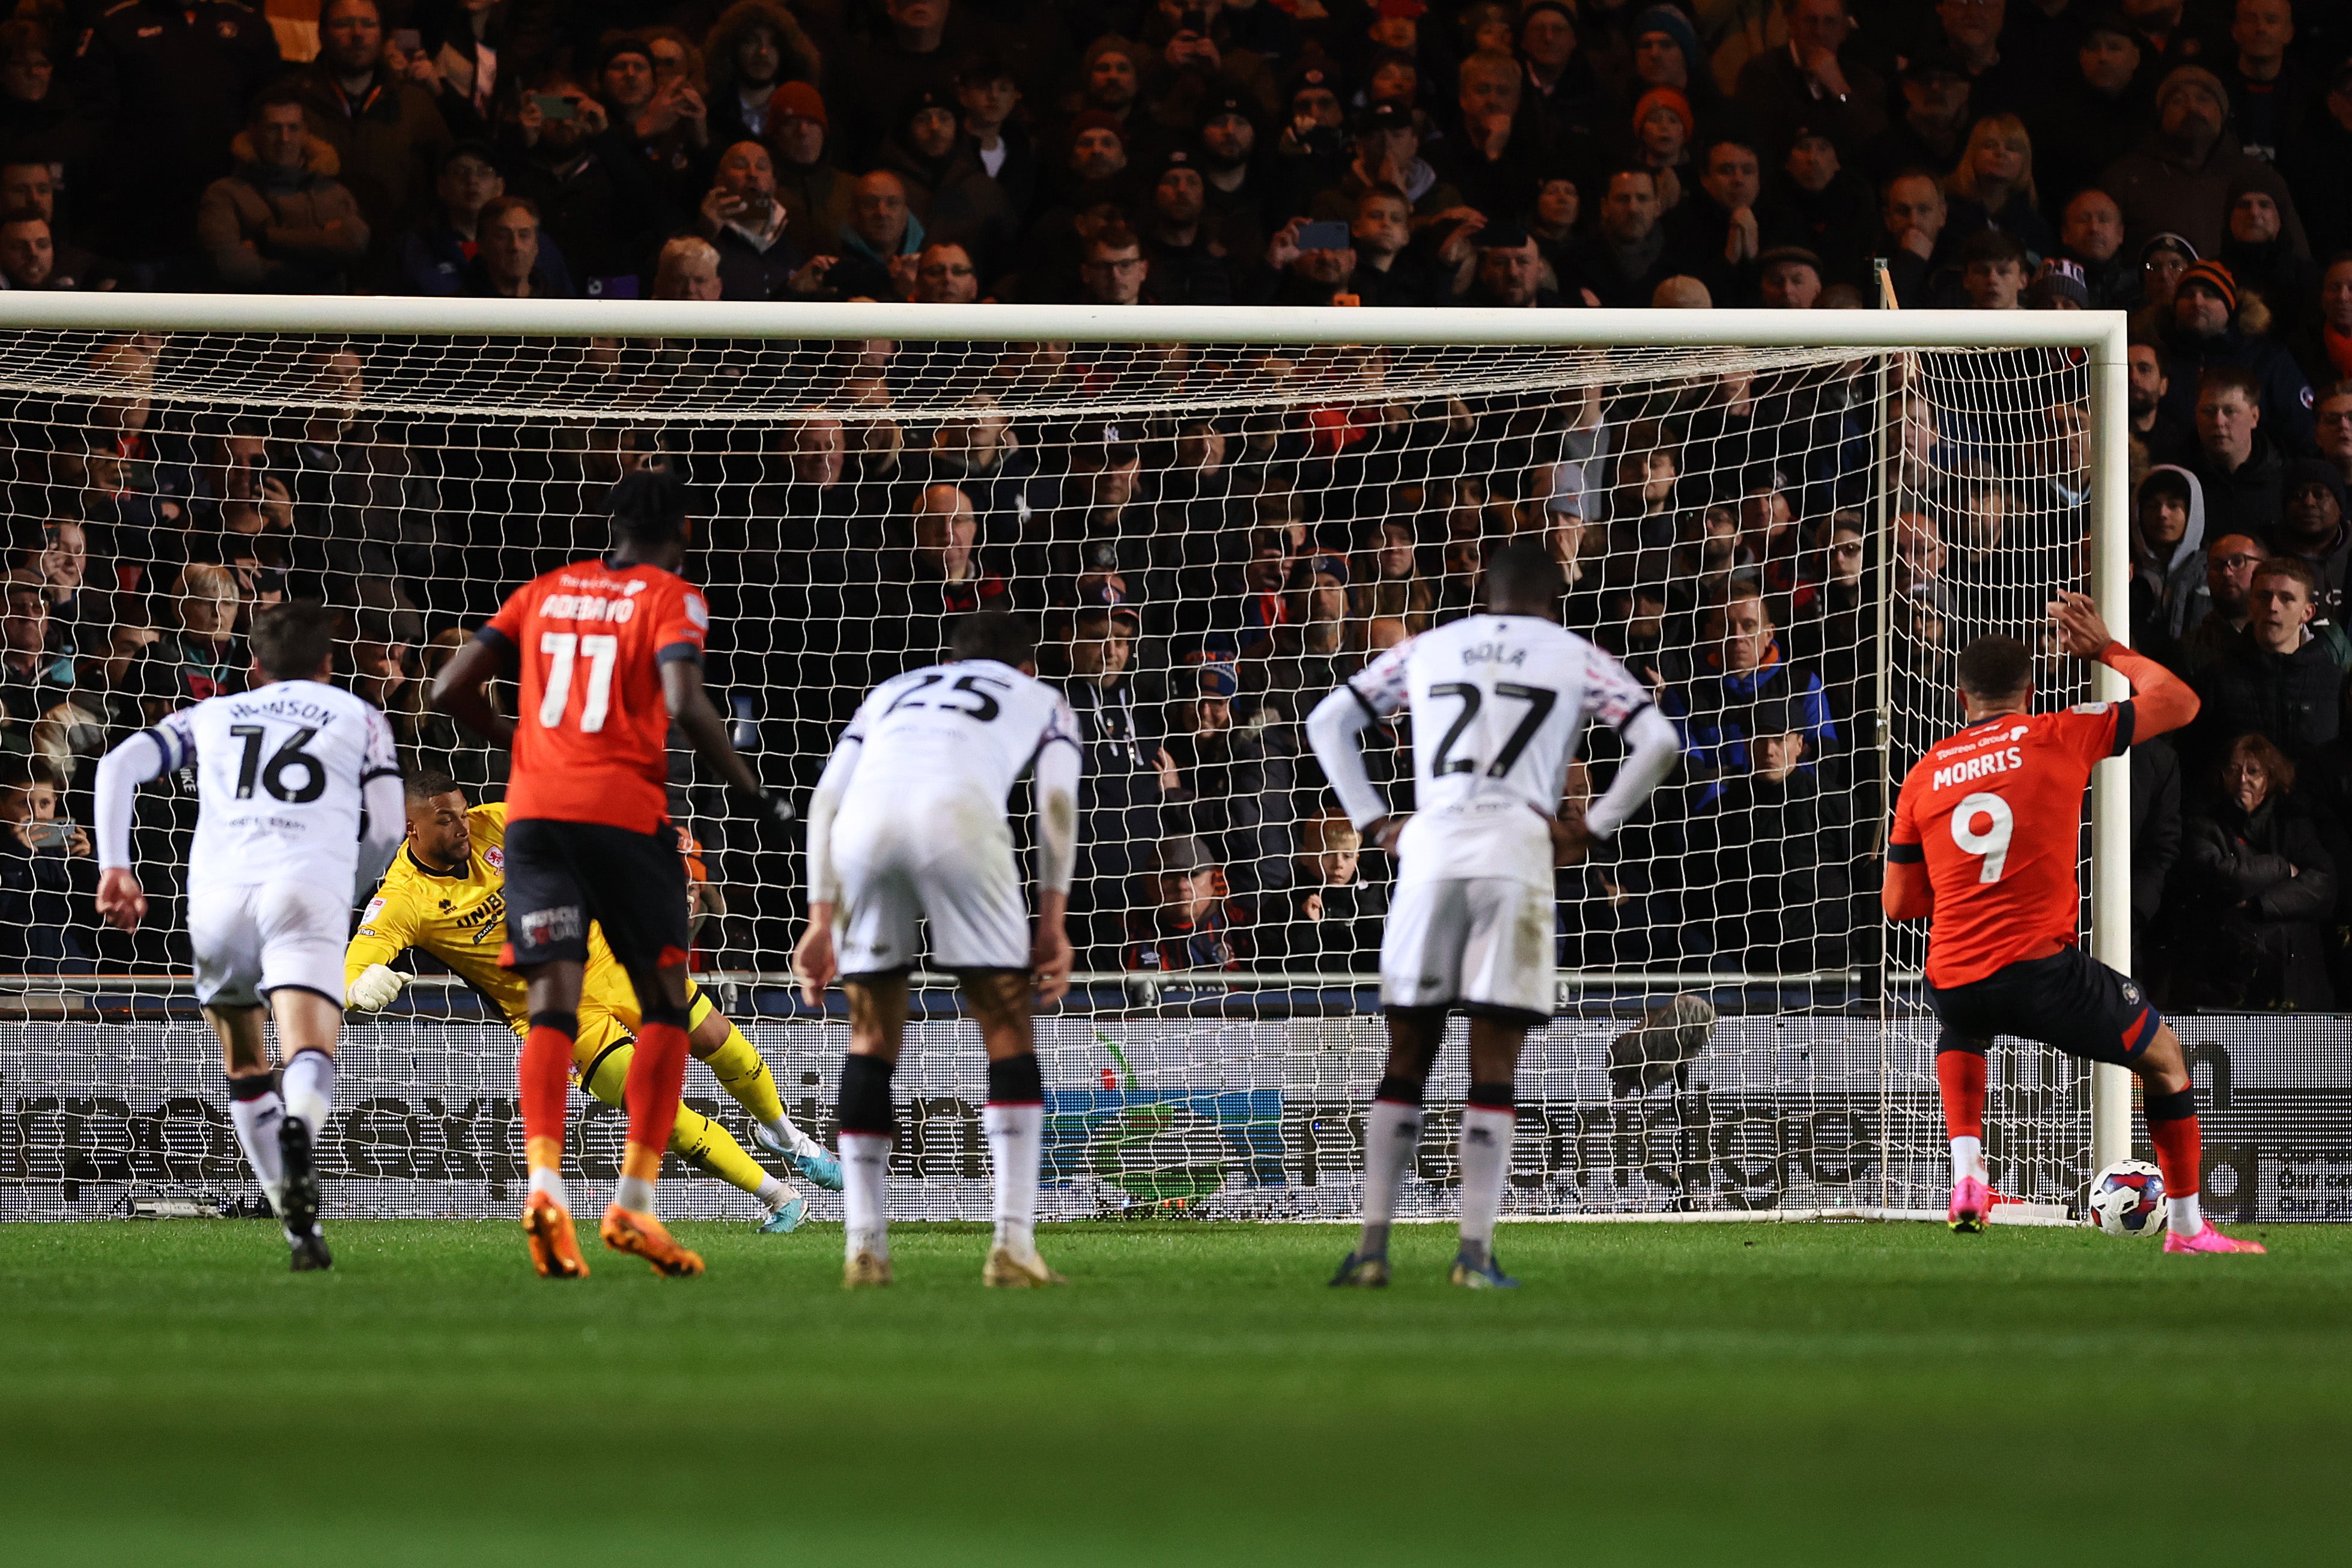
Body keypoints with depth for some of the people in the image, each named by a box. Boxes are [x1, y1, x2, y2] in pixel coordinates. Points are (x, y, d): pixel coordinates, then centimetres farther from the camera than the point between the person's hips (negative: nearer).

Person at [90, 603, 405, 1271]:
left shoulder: (214, 716, 30)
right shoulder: (358, 717, 27)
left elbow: (119, 765, 15)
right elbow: (384, 833, 17)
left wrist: (114, 866, 10)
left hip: (218, 896, 2)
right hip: (309, 888, -2)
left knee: (245, 1069, 22)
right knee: (311, 1061, -18)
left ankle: (296, 1219, 14)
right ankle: (299, 1132, -52)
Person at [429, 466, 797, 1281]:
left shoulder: (543, 592, 16)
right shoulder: (670, 599, 4)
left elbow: (451, 689, 12)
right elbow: (685, 706, -13)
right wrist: (755, 795, -3)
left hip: (534, 810, 3)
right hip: (625, 810, -3)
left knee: (551, 1012, -3)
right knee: (664, 1007, 10)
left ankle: (544, 1182, -26)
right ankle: (634, 1200, 1)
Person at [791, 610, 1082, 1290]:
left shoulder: (892, 691, 40)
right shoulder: (1043, 700, 34)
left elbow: (826, 799, 26)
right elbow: (1057, 806, 15)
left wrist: (821, 921, 22)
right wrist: (1052, 921, 12)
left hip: (864, 824, 3)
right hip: (959, 814, -3)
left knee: (872, 1035, 16)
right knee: (1006, 1027, 8)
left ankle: (864, 1246, 12)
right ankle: (1014, 1244, 0)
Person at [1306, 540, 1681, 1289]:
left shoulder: (1427, 650, 19)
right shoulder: (1576, 658, 12)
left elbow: (1328, 721, 22)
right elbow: (1658, 744, 3)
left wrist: (1372, 820, 18)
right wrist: (1594, 828, 7)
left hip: (1428, 854, 2)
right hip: (1518, 855, -2)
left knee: (1406, 1059, 9)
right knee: (1494, 1067, 0)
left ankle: (1373, 1243, 3)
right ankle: (1475, 1250, -5)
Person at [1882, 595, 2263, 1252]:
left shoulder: (1923, 776, 12)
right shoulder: (2061, 736, 2)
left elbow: (1898, 902, 17)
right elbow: (2181, 703, 12)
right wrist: (2108, 650, 24)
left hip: (1954, 984, 4)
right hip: (2044, 974, -4)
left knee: (1962, 1033, 41)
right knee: (2165, 1057, 20)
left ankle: (1966, 1174, 17)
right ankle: (2188, 1229, 19)